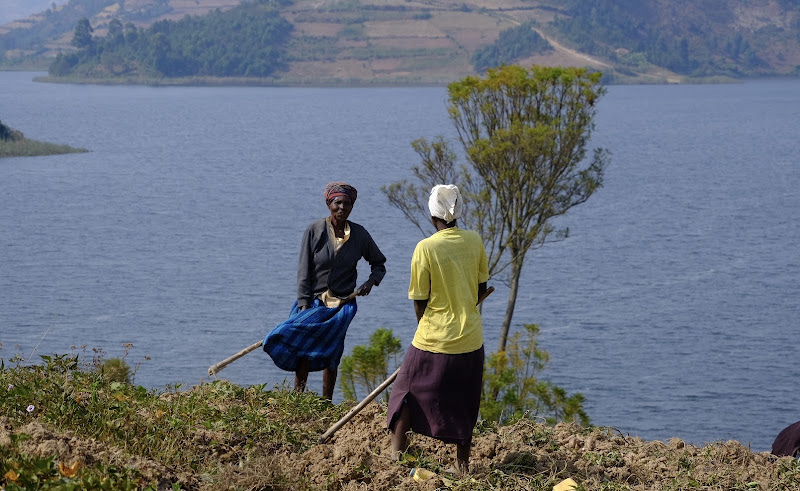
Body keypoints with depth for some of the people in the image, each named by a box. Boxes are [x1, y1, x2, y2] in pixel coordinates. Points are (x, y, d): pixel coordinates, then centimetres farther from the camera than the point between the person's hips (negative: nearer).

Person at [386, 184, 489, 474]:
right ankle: (462, 463, 21)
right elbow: (482, 287, 8)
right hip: (470, 338, 4)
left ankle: (397, 453, 14)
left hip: (433, 338, -4)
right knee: (463, 402, 16)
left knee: (407, 393, 14)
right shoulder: (475, 241, -3)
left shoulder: (426, 248, -14)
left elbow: (419, 300, -8)